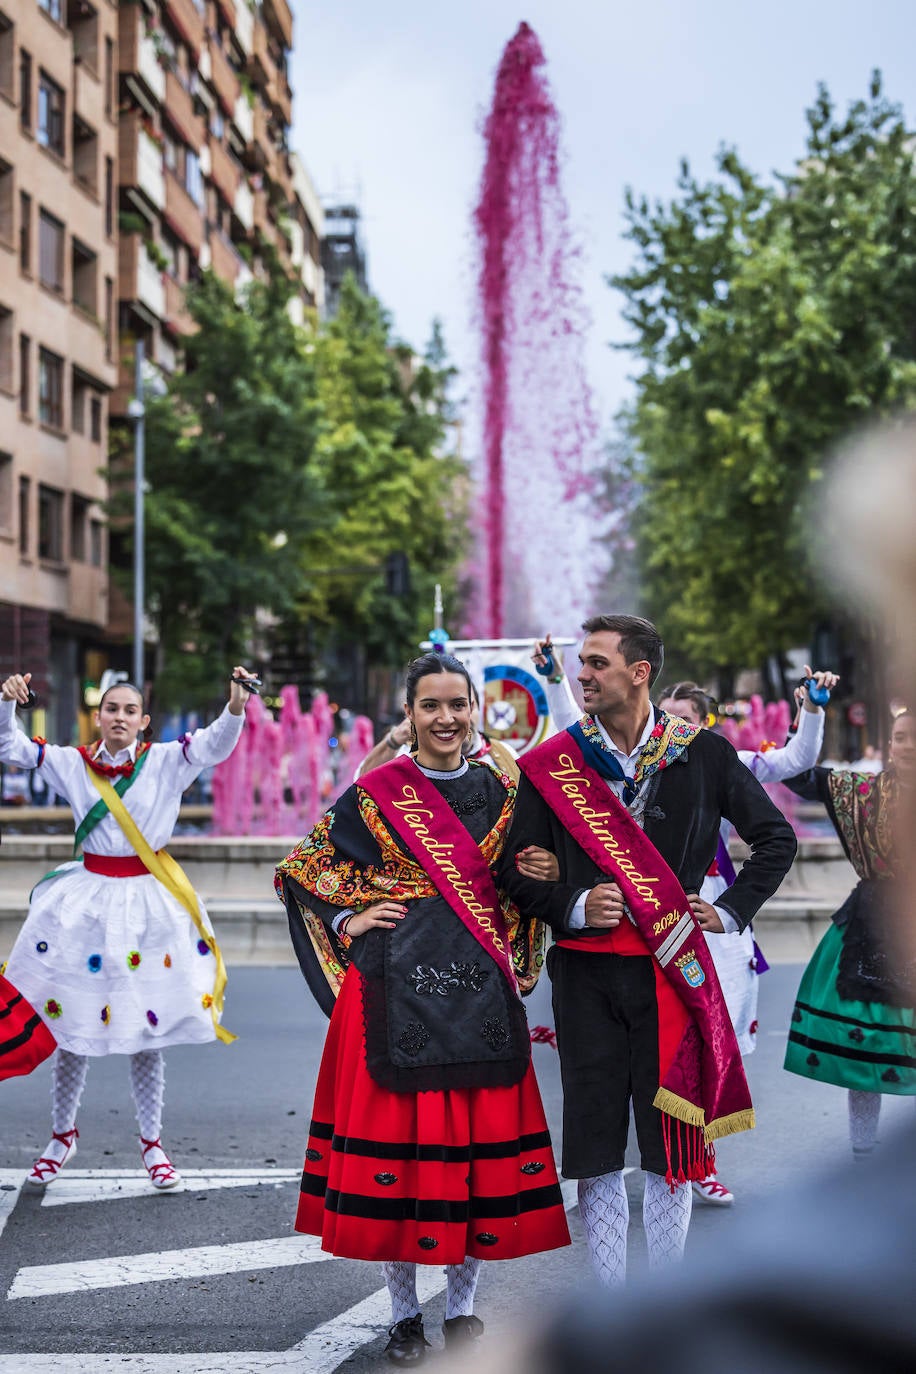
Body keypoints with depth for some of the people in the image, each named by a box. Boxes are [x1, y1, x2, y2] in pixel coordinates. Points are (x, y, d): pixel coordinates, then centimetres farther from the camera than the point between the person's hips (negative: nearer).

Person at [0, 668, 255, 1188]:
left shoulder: (166, 762, -1)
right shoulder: (73, 763, 3)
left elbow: (215, 744, -15)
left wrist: (236, 706, -35)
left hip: (148, 901, -1)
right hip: (86, 898, 1)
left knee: (147, 1029, 6)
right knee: (71, 1025, 7)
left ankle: (153, 1142, 20)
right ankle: (63, 1135, 25)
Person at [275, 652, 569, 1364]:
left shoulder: (500, 792, 10)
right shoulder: (376, 793, 2)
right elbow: (303, 868, 8)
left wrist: (515, 954, 9)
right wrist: (350, 921, -3)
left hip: (481, 988, 3)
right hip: (397, 989, -2)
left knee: (483, 1138, 2)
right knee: (395, 1135, 0)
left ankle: (463, 1307, 17)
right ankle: (404, 1314, 14)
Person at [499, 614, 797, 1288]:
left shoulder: (702, 754, 4)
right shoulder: (551, 765, 4)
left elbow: (777, 839, 12)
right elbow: (514, 867, 6)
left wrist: (730, 909, 1)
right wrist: (573, 906, -11)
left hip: (672, 971, 0)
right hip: (587, 972, 1)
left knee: (671, 1142, 4)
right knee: (595, 1143, 4)